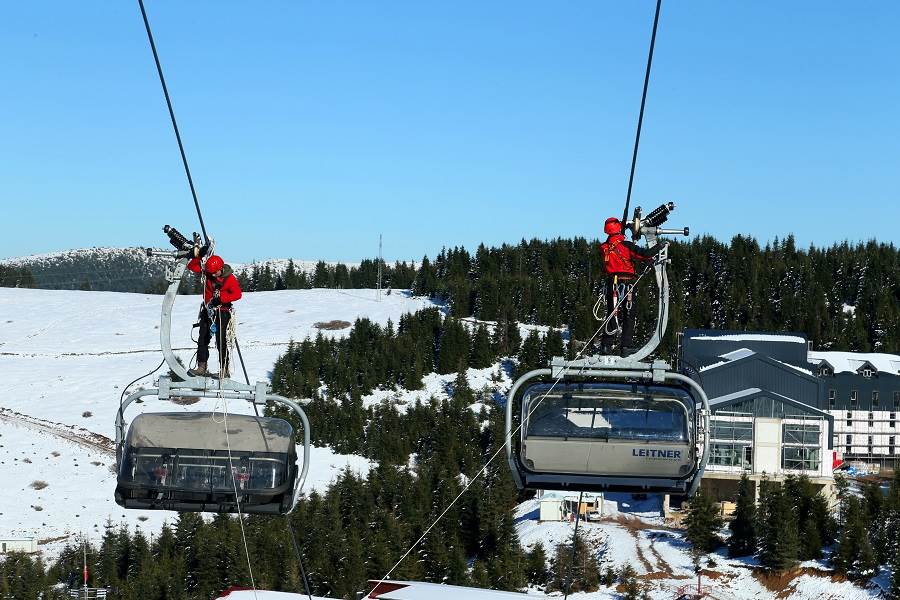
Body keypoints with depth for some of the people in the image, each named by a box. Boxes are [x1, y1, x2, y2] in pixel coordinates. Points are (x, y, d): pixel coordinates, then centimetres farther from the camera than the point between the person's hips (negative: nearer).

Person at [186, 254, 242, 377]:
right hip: (208, 310, 5)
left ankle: (224, 370, -4)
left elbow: (237, 294, -20)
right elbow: (192, 266, 6)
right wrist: (198, 257, -12)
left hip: (222, 311, -5)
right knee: (203, 338, 2)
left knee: (221, 341, -8)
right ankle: (201, 367, 5)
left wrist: (220, 299, -29)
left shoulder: (229, 278, -12)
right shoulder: (207, 272, 1)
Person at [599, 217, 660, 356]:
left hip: (611, 283, 4)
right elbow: (645, 254, -16)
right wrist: (660, 246, 1)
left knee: (611, 314, 13)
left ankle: (606, 345, 10)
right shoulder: (626, 245, -12)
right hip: (627, 283, -4)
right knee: (629, 315, 5)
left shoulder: (605, 248, 4)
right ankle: (626, 346, 1)